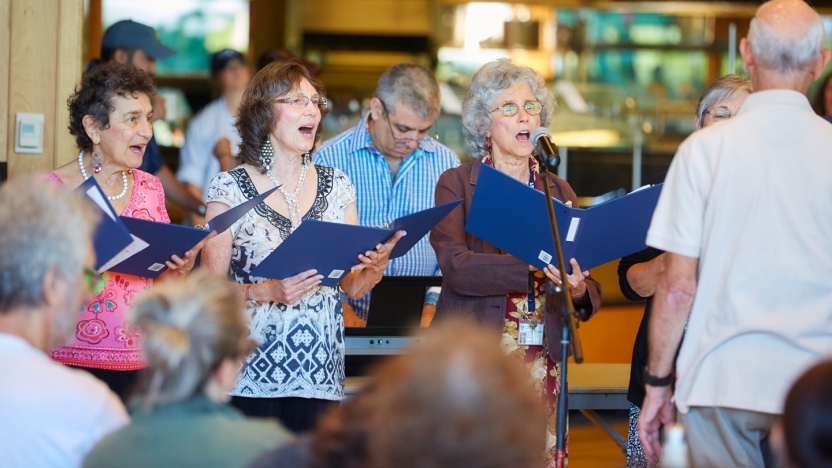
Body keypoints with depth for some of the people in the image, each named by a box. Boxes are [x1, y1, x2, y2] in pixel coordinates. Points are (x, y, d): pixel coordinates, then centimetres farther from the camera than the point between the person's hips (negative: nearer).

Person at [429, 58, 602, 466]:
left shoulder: (559, 192, 14)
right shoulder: (457, 185, 3)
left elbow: (590, 287, 9)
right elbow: (455, 265, -13)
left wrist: (579, 291, -16)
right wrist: (534, 268, -24)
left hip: (541, 362, 3)